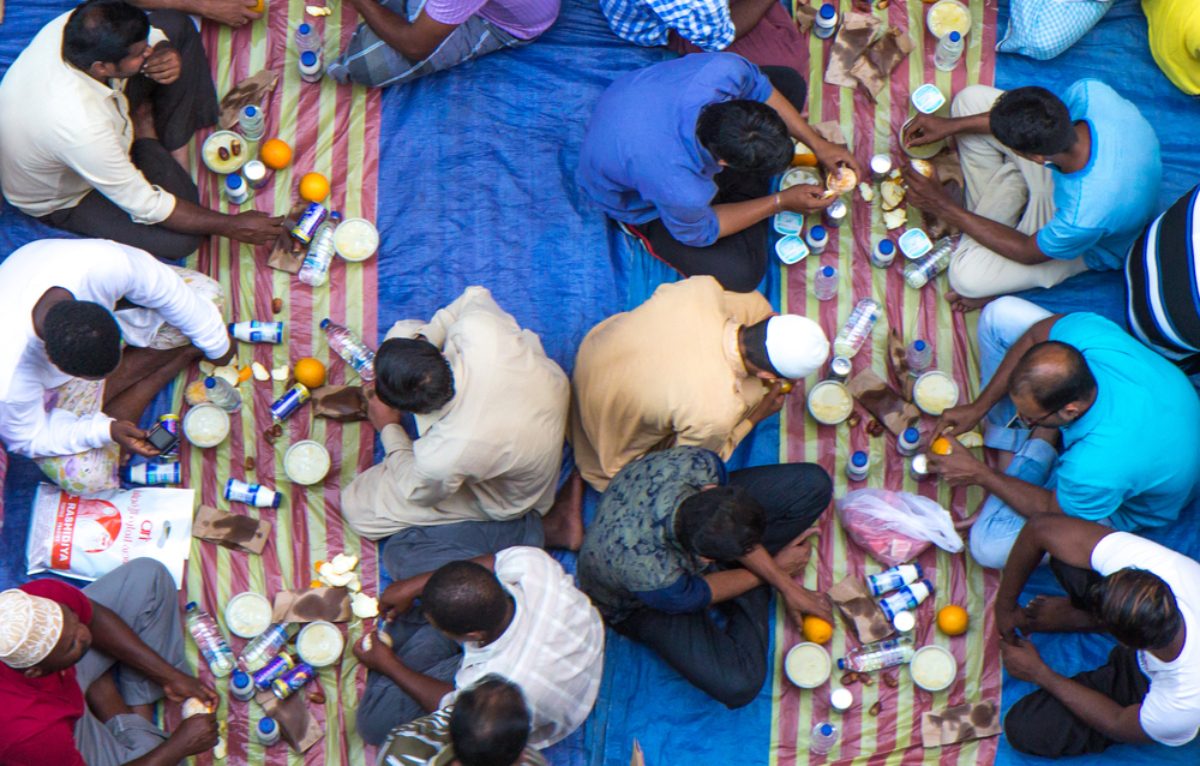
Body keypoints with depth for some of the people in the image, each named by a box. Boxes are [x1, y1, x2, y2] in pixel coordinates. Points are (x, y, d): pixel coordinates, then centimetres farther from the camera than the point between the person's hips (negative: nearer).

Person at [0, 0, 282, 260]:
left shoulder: (77, 26, -30)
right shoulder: (81, 128, -47)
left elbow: (154, 36, -6)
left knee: (174, 23, -4)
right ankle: (145, 137, 4)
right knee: (178, 240, -19)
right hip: (65, 197, -6)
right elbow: (145, 206, -31)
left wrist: (166, 55, -30)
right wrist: (231, 226, -24)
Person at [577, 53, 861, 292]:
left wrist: (817, 144, -7)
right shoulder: (681, 191, -46)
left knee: (789, 82, -2)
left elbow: (759, 88, -8)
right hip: (639, 203, -5)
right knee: (738, 274, -13)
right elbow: (700, 232, -19)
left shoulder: (723, 70, -37)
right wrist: (781, 202, -12)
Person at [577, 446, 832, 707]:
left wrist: (786, 586, -9)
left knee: (814, 484, -11)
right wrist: (777, 569, -6)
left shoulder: (697, 463, -36)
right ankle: (750, 601, 6)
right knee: (737, 684, -22)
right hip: (636, 604, -4)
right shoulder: (648, 573, -45)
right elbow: (696, 595, -20)